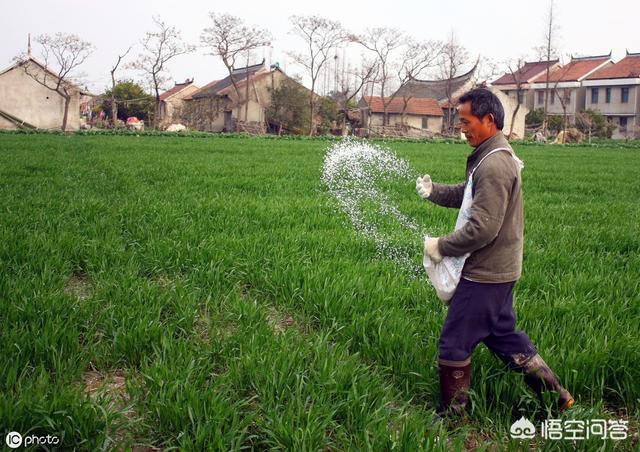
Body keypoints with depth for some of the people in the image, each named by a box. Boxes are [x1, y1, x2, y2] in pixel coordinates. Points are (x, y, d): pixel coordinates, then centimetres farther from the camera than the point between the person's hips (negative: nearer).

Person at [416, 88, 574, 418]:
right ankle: (555, 395, 31)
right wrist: (432, 191, -1)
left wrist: (441, 246, -15)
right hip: (497, 269, 10)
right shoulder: (496, 156, 10)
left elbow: (483, 229, -27)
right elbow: (467, 194, 17)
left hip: (485, 274, -10)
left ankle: (450, 415, 19)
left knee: (454, 344, 3)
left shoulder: (493, 165, -23)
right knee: (503, 334, 22)